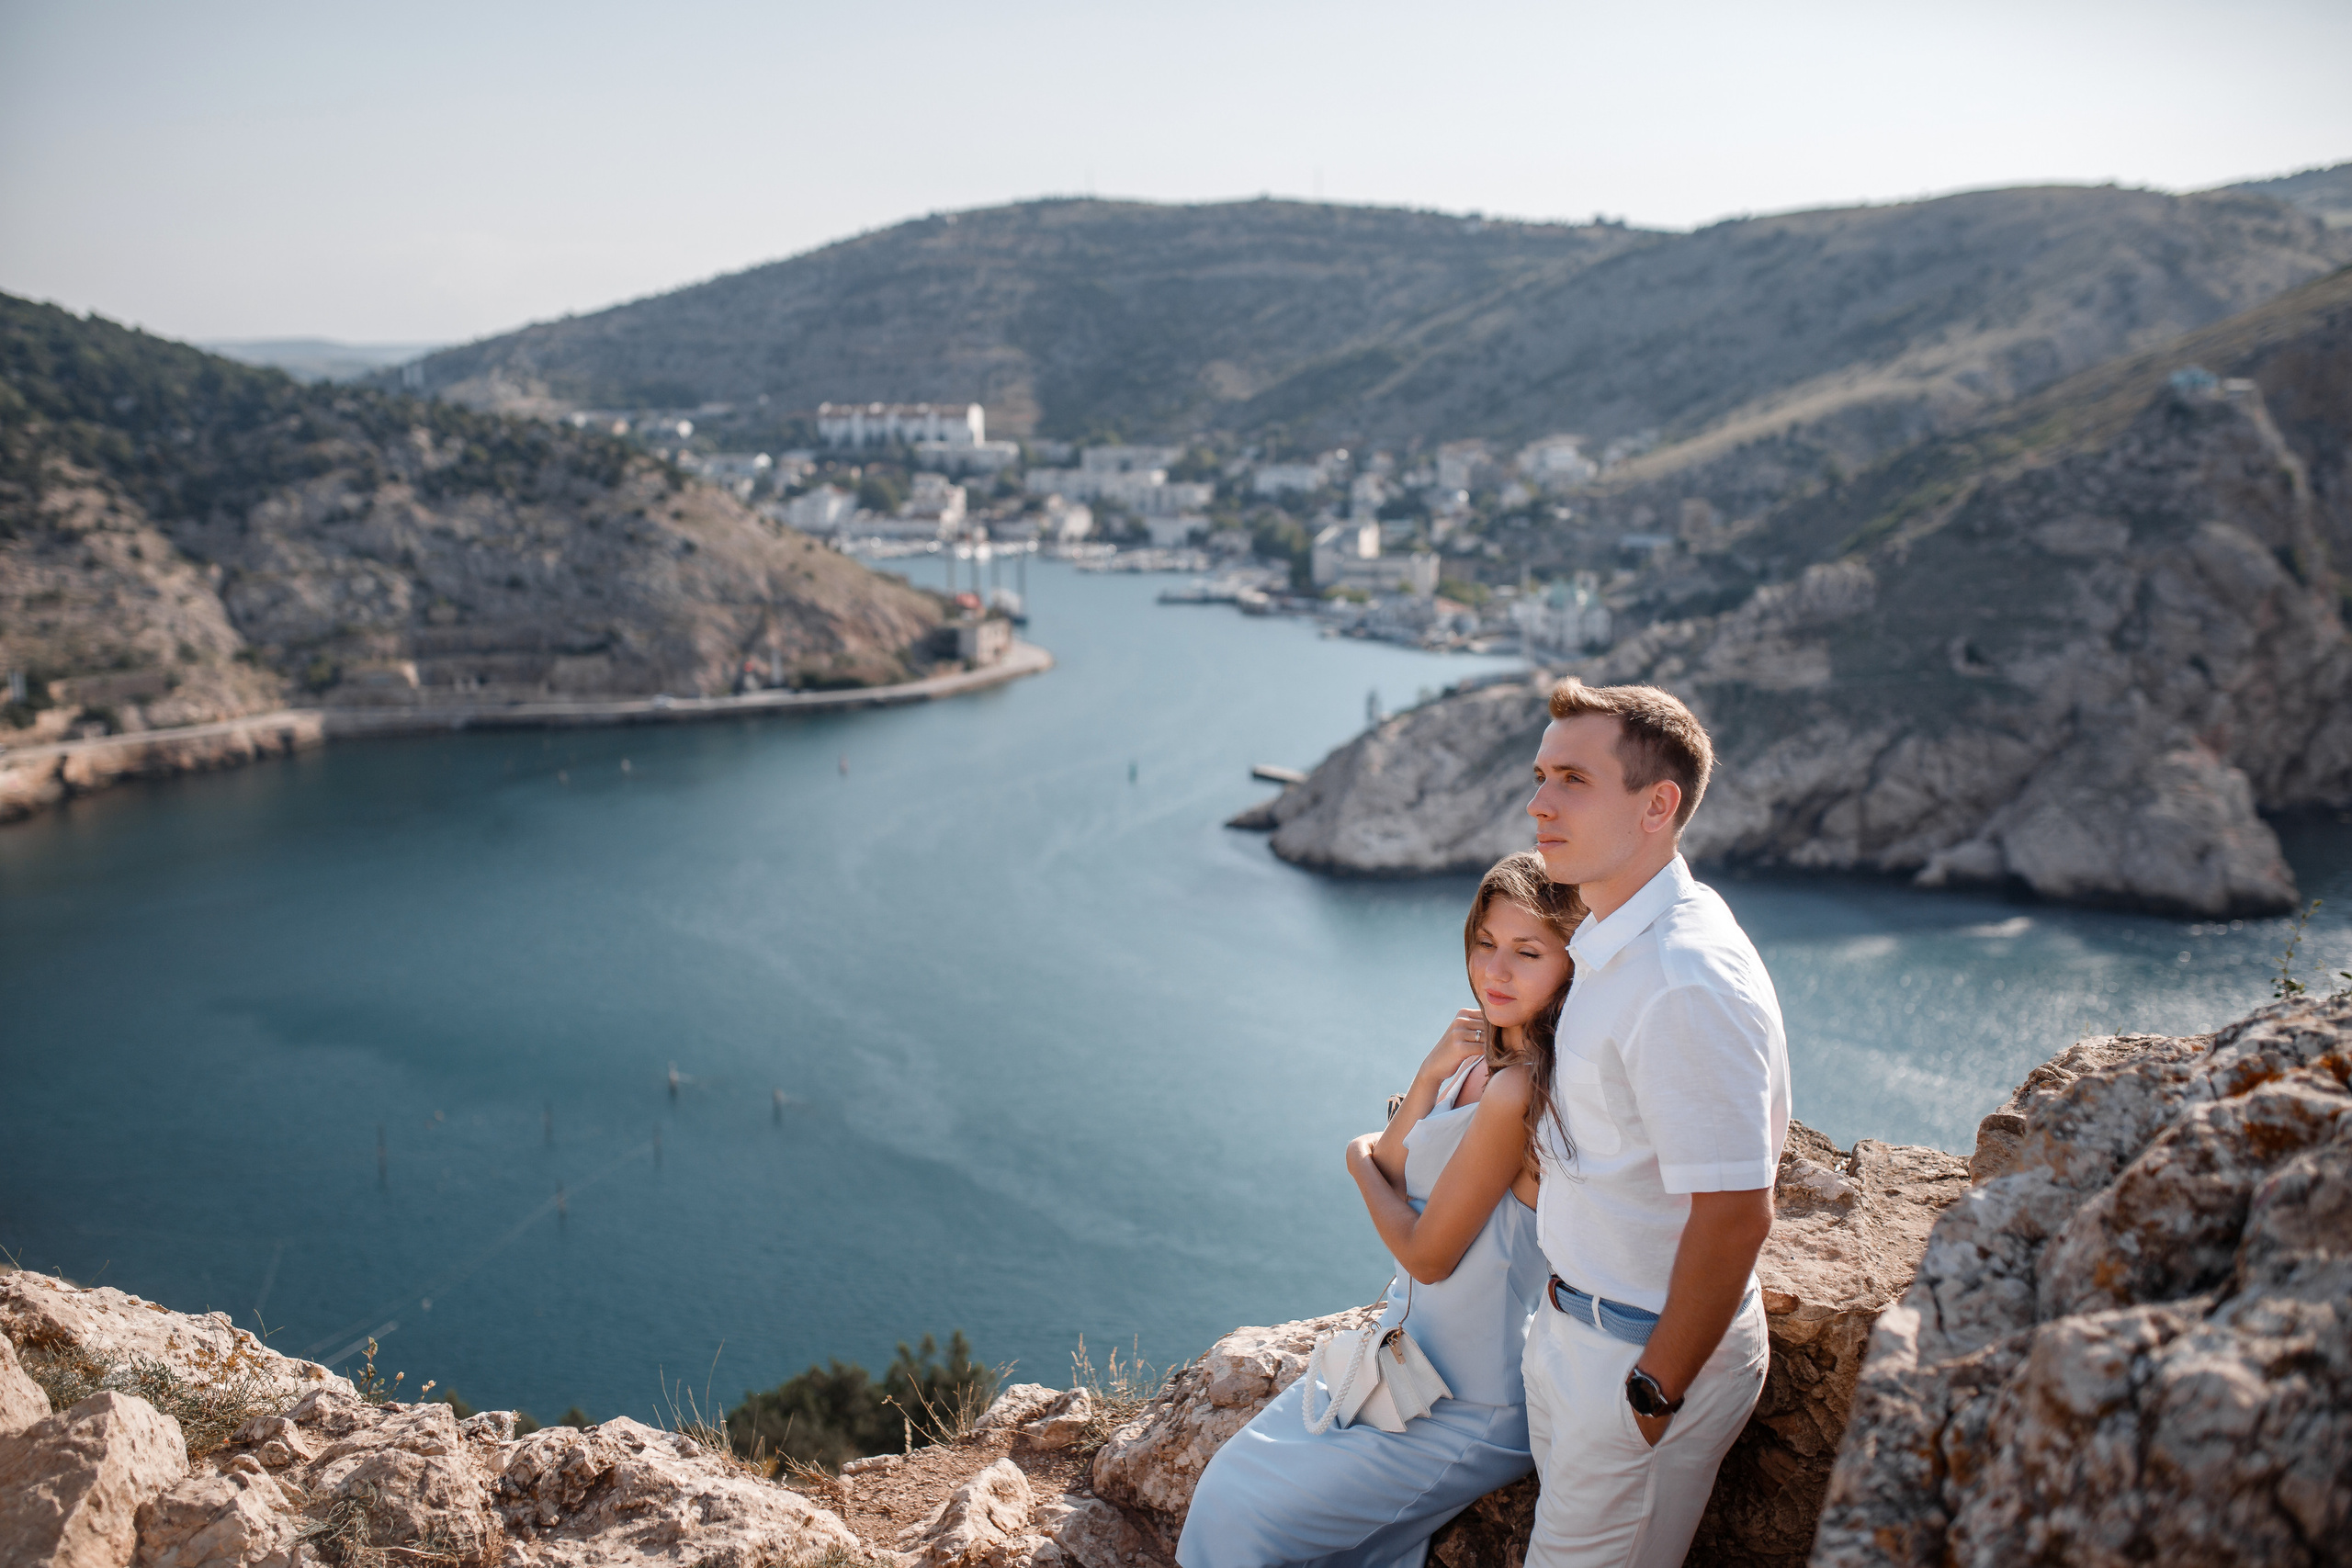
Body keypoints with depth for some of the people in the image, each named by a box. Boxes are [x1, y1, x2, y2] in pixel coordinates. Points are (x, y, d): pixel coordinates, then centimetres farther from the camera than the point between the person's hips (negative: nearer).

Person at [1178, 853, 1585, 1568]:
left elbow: (1426, 1254, -20)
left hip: (1467, 1406, -9)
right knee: (1233, 1480, 11)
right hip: (1421, 1352, 9)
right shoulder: (1485, 1056, 2)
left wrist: (1362, 1161, -1)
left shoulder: (1519, 1091, -27)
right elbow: (1394, 1170, 2)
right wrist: (1432, 1072, -14)